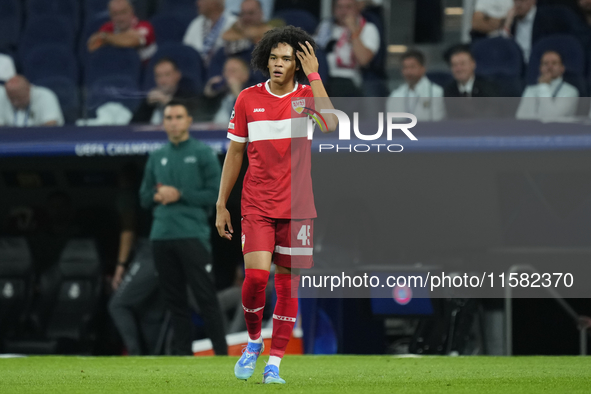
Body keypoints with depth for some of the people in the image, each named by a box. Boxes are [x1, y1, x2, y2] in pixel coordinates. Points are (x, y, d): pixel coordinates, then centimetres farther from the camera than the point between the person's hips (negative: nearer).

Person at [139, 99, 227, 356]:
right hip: (161, 236, 5)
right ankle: (182, 352, 10)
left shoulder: (202, 153, 2)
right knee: (174, 300, 6)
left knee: (205, 297, -8)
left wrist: (179, 195, -11)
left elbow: (215, 194, -5)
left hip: (192, 235, -5)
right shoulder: (157, 157, 16)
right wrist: (157, 196, -3)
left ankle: (221, 351, -7)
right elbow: (144, 197, 19)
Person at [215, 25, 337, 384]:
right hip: (257, 206, 0)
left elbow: (331, 125, -23)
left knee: (288, 285, 2)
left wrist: (314, 76, -20)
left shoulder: (308, 96, -1)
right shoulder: (249, 99, 2)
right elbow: (235, 152, 8)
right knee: (256, 275, -16)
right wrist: (221, 205, 7)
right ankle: (253, 341, 10)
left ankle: (274, 364, 11)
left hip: (297, 207, 0)